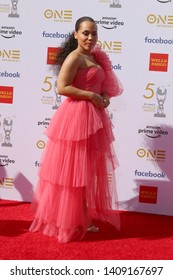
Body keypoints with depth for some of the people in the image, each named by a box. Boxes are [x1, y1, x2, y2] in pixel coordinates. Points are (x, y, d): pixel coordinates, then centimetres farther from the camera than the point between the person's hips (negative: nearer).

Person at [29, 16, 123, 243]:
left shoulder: (95, 57, 14)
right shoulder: (74, 57, -12)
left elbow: (102, 85, 22)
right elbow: (62, 87, -20)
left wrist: (105, 96, 1)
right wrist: (91, 96, -19)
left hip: (92, 116, 9)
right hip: (76, 116, -9)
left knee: (88, 169, 14)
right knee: (73, 169, -1)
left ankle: (82, 217, 25)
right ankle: (68, 221, 11)